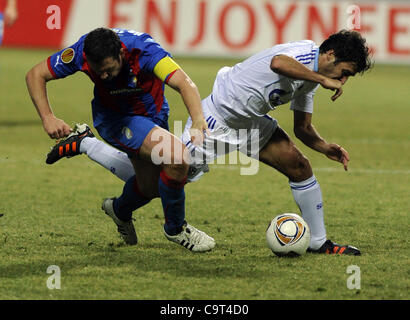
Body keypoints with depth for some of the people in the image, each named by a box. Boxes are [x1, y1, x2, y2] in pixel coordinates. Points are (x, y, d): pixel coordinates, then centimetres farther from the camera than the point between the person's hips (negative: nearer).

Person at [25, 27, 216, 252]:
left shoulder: (143, 49, -36)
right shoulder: (82, 53, -30)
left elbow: (185, 84, -47)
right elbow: (35, 75, -15)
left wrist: (198, 122, -64)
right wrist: (48, 118, -27)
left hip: (154, 114, 2)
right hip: (113, 119, -2)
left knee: (149, 185, 8)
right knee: (177, 158, -23)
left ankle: (120, 210, 44)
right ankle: (175, 229, 0)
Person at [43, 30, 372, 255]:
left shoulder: (309, 79, 8)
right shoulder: (306, 51, -21)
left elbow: (302, 128, 18)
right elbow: (278, 63, -46)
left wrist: (325, 146, 0)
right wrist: (323, 79, -39)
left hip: (250, 124, 9)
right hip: (215, 122, -9)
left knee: (299, 166, -3)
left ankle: (319, 241, 9)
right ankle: (84, 144, 15)